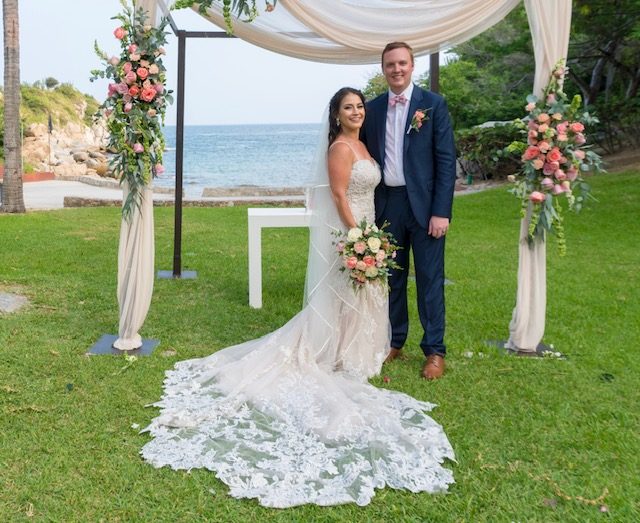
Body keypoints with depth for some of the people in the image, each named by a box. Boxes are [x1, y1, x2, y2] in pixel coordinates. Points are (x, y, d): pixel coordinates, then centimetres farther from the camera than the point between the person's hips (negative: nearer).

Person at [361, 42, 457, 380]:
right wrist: (369, 209, 5)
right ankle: (394, 342, 26)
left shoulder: (433, 104, -2)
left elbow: (446, 160, -6)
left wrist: (441, 211, -12)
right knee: (392, 277, 12)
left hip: (424, 205, -3)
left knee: (430, 279, 3)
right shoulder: (373, 108, 8)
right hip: (386, 204, 3)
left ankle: (434, 350, 14)